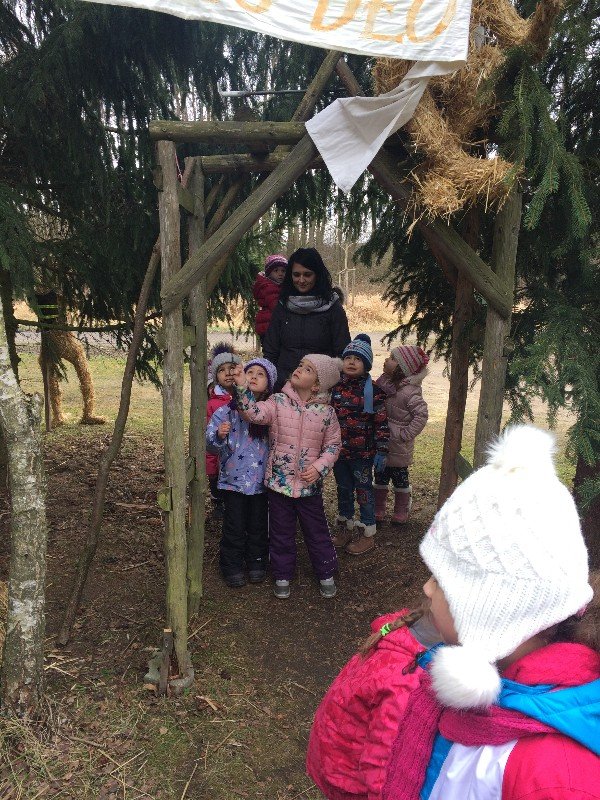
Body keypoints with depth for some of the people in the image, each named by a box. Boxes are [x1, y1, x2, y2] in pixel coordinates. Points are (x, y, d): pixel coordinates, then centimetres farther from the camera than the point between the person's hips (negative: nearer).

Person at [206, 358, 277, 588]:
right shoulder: (227, 410, -8)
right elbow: (209, 441, -8)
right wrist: (219, 435, -29)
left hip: (261, 480, 2)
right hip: (234, 478, -1)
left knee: (258, 525, 16)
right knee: (235, 526, 9)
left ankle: (257, 563, 37)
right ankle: (232, 567, 28)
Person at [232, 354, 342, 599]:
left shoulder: (326, 412, -6)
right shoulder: (278, 402, -6)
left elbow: (333, 445, 1)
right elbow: (256, 413, -23)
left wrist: (319, 467, -12)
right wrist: (242, 386, -33)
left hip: (310, 484, 0)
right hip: (279, 480, 1)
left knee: (316, 531, 14)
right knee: (281, 532, 14)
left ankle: (326, 574, 34)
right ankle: (282, 576, 33)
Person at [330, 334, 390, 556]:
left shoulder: (373, 391, -11)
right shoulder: (335, 388, 2)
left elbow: (381, 423, -9)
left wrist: (381, 452, -11)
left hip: (362, 453, -4)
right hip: (338, 450, 5)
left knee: (364, 491, 8)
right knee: (343, 489, 18)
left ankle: (367, 533, 22)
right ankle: (345, 527, 35)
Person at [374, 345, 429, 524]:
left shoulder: (409, 392, -21)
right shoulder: (383, 382, 0)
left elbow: (421, 415, -23)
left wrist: (405, 434, -20)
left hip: (398, 447, -6)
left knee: (399, 477, 12)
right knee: (380, 477, 16)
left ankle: (401, 512, 30)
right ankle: (378, 509, 31)